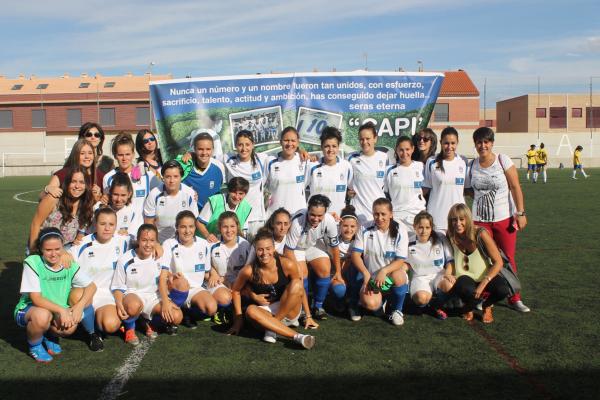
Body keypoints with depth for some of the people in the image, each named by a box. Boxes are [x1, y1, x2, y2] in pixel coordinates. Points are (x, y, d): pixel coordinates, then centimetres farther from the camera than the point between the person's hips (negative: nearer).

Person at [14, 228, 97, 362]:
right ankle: (34, 345, -3)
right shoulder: (32, 263, -20)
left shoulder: (69, 264, -7)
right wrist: (61, 310, -32)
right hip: (28, 309, -3)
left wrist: (80, 306, -21)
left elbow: (91, 286, -4)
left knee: (70, 327, -28)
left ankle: (50, 335, 11)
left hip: (59, 312, 4)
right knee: (42, 316, -38)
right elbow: (36, 299, -22)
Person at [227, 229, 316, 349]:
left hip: (289, 312, 0)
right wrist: (238, 320, 3)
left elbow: (300, 290, -2)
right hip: (265, 313, 0)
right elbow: (235, 291, 4)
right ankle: (296, 336, -37)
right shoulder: (249, 271, -15)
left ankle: (271, 329, -18)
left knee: (296, 284, -27)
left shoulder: (287, 265, -16)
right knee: (250, 311, -35)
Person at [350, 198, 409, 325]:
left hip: (392, 273, 1)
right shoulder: (365, 229, -5)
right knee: (370, 304, -28)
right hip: (370, 276, 0)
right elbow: (355, 254, -6)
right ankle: (380, 302, 13)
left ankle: (397, 309, -6)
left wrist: (384, 271, -31)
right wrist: (366, 273, -22)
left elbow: (400, 261, -13)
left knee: (398, 276, -36)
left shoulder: (400, 230, -8)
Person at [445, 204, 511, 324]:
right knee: (467, 290, -37)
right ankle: (468, 308, 3)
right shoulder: (451, 236, -7)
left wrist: (483, 284, -24)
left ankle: (487, 306, 5)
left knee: (502, 289, -32)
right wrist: (447, 273, -17)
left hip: (485, 276, 0)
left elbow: (498, 262, -16)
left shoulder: (480, 233, -17)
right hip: (465, 277, 0)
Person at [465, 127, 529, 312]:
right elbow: (469, 189, 17)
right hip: (480, 219, 2)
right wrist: (480, 197, 0)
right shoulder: (472, 165, 4)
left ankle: (514, 298, 16)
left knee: (508, 258, 4)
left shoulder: (503, 160, -5)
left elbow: (515, 187, -7)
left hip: (505, 218, -2)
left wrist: (520, 213, -12)